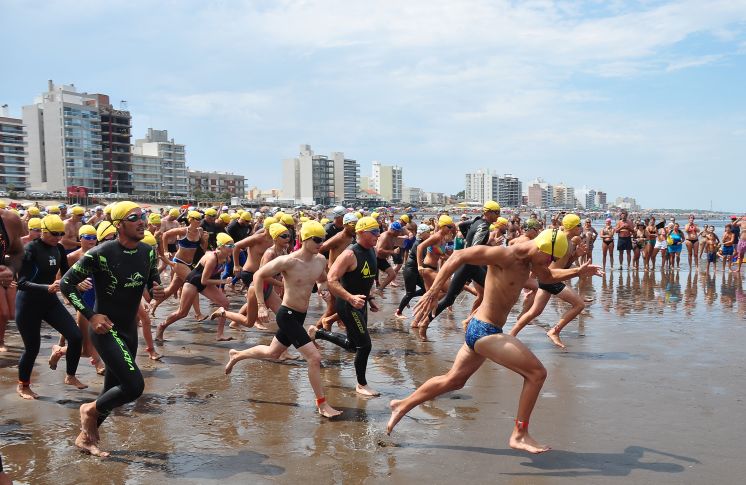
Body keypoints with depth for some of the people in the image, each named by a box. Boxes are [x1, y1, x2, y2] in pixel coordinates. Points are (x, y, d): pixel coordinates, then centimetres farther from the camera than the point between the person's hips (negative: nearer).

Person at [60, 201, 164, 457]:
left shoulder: (148, 252, -1)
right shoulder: (101, 254, -20)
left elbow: (153, 283, 12)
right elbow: (66, 283, -12)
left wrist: (157, 292, -12)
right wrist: (91, 315, -18)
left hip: (129, 330, 7)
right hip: (105, 328, -7)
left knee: (114, 389, 16)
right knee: (134, 386, -17)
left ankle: (86, 437, 36)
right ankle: (90, 409, 12)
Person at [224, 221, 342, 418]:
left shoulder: (320, 260, -1)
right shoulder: (288, 261, -21)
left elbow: (323, 280, 20)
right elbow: (259, 275, -11)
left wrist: (323, 286, -4)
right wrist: (261, 306, -13)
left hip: (300, 316, 8)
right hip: (287, 315, -8)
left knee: (272, 353, 26)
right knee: (314, 358, -12)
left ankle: (237, 355, 50)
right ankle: (322, 405, 1)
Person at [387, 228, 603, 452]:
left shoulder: (529, 259, 8)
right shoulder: (506, 255, -20)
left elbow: (548, 277, 30)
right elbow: (458, 256, -21)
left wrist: (578, 272, 17)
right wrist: (432, 293, -25)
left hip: (479, 330, 10)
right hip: (485, 331, -10)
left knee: (453, 380, 22)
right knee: (537, 373, -9)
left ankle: (402, 406, 35)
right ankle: (519, 434, 1)